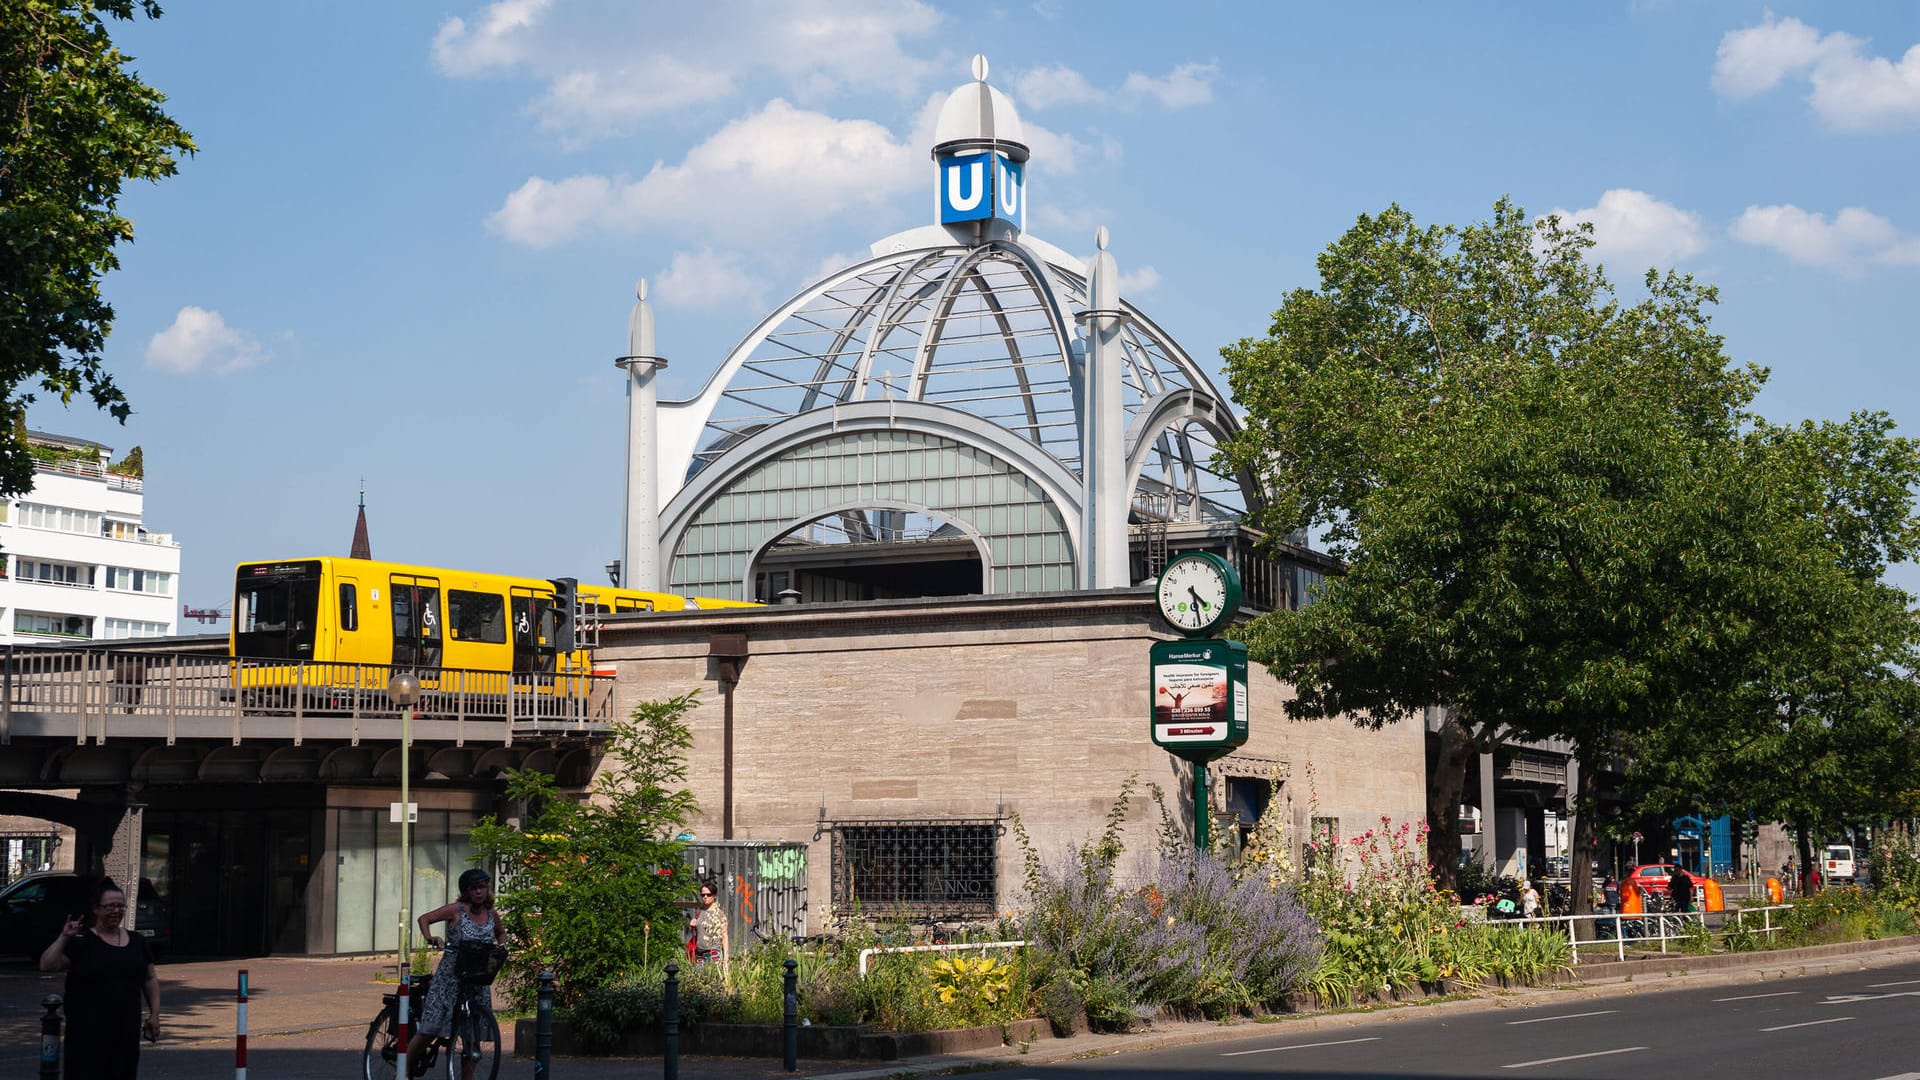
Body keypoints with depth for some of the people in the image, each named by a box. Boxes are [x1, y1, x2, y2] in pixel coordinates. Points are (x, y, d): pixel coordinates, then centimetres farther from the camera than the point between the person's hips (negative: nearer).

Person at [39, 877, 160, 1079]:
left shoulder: (137, 942, 12)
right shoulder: (82, 941, 0)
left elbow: (150, 979, 16)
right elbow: (47, 965, -9)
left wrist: (154, 1014, 10)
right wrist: (63, 938, -16)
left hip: (127, 1030, 4)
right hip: (87, 1030, -4)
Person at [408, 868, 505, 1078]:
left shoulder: (492, 915, 7)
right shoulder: (456, 910, -7)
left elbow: (501, 933, 27)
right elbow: (424, 919, -3)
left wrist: (500, 947, 7)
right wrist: (430, 938, -20)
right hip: (449, 978, -4)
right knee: (429, 1030, -6)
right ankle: (404, 1071, 8)